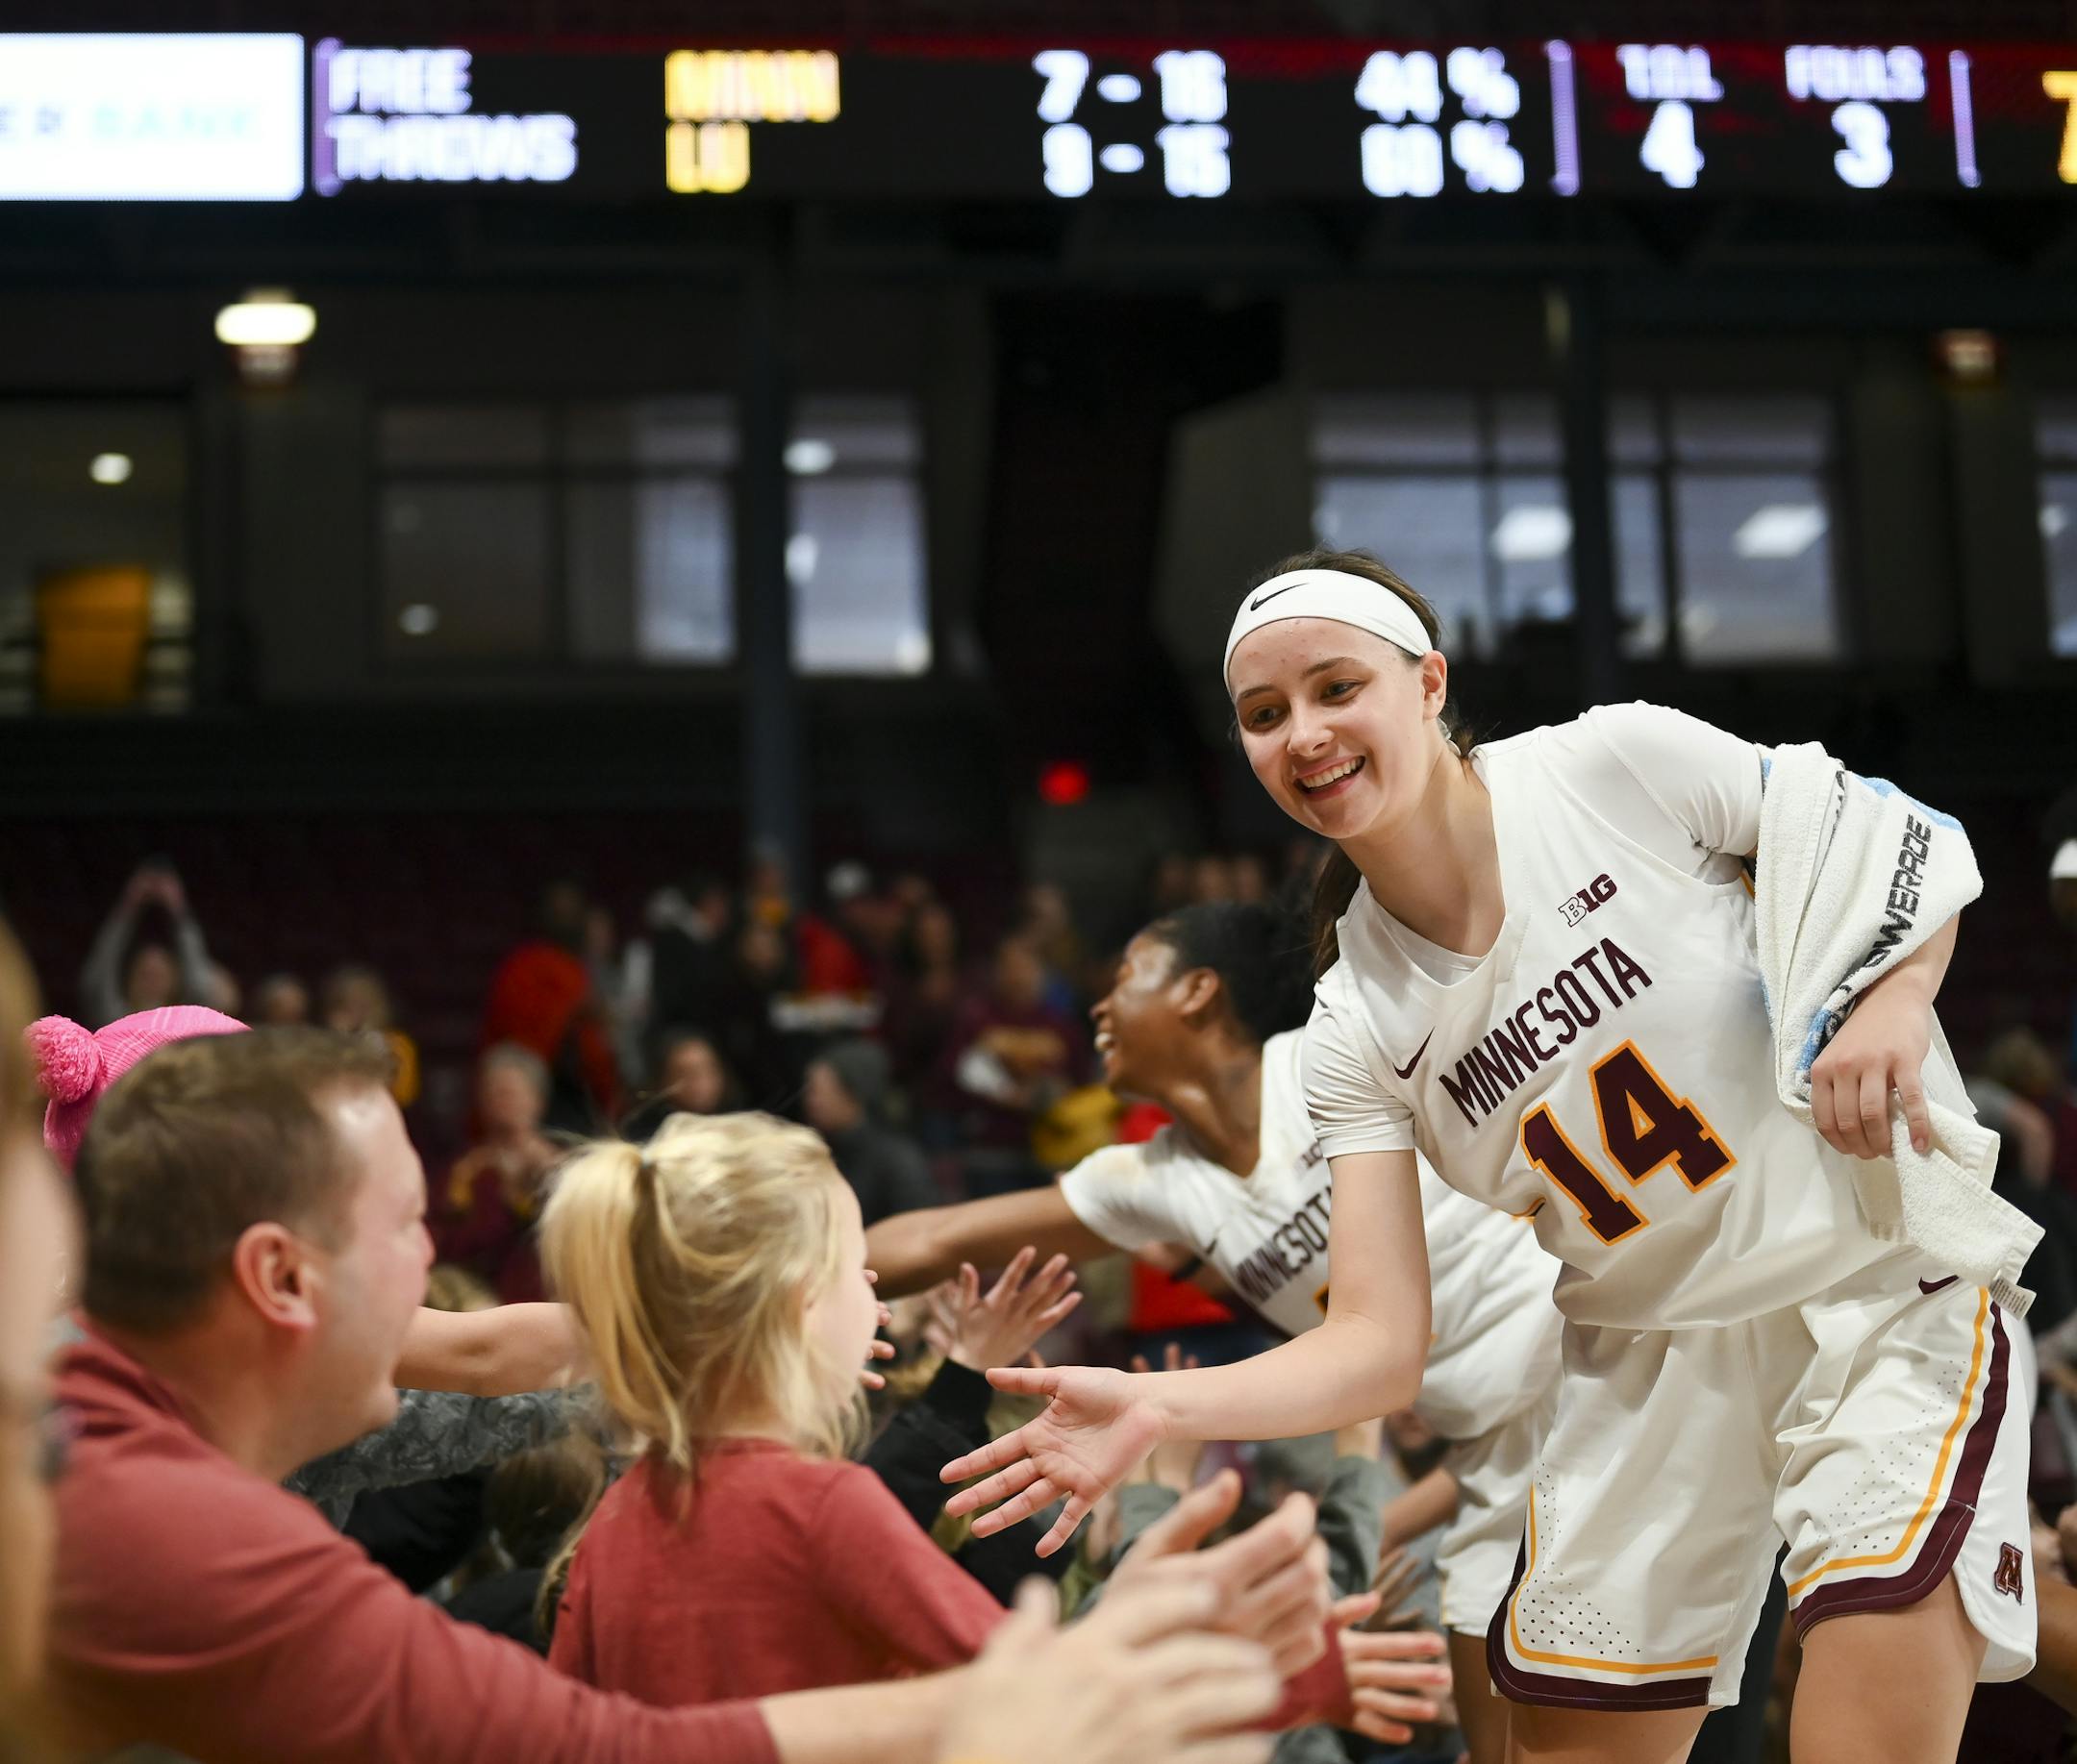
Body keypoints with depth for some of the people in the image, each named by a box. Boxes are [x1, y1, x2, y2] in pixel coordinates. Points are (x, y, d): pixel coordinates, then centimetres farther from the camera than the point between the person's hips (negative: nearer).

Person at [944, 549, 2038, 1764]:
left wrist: (1891, 998, -21)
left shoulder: (1621, 761, -12)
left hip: (1882, 1286, -3)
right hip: (1657, 1355, 3)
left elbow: (1917, 844, -1)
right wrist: (1161, 1409, -24)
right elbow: (1379, 1346, -9)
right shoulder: (1354, 1033, -4)